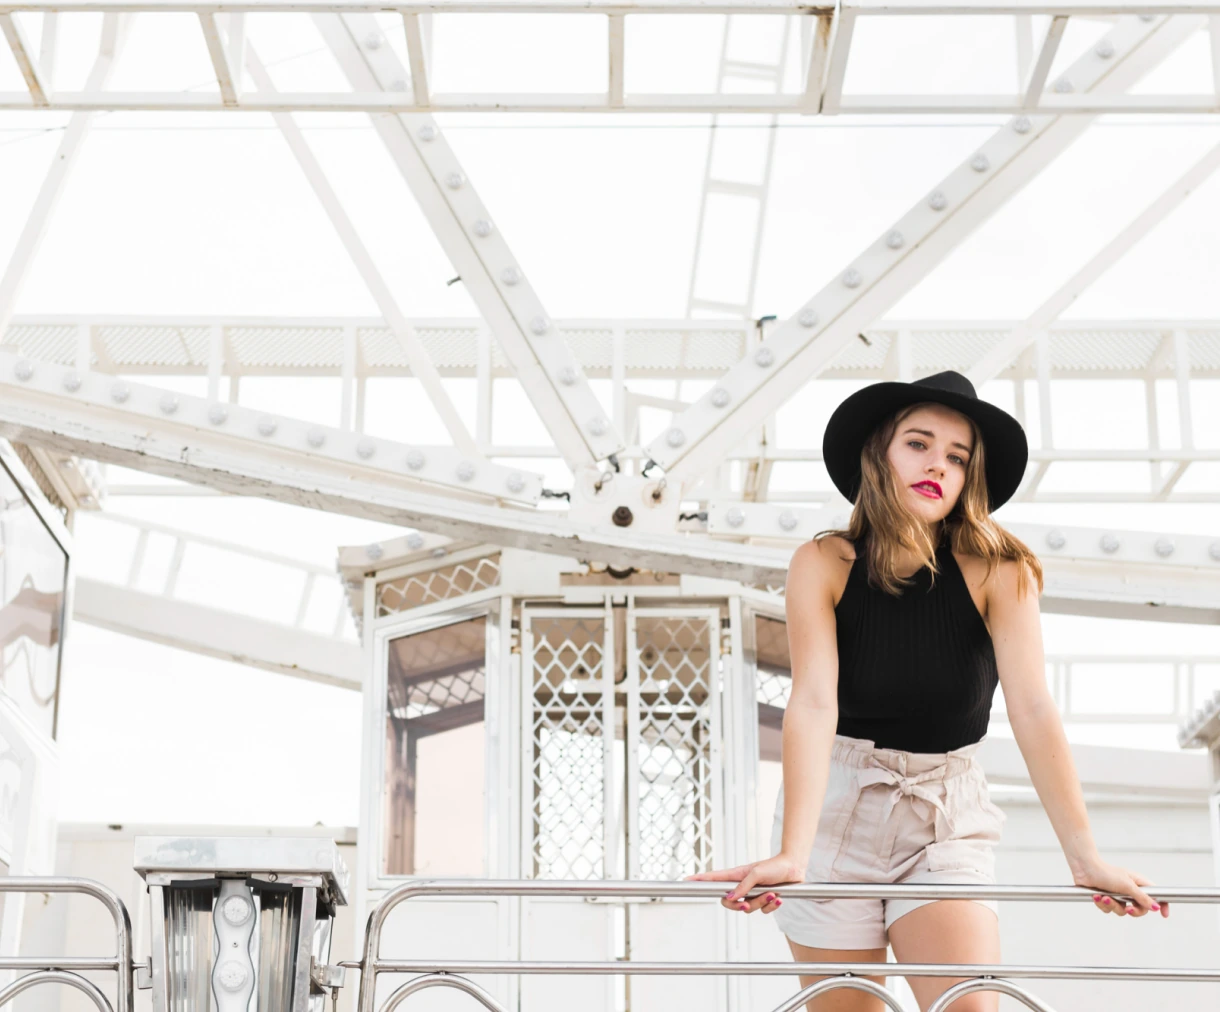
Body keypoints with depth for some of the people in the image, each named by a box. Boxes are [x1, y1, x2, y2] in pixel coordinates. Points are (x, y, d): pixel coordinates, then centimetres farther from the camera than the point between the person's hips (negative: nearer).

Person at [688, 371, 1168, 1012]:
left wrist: (1086, 860, -27)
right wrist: (791, 854, -33)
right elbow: (813, 705, -22)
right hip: (837, 811, 0)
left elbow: (1034, 713, -18)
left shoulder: (997, 572, -11)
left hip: (949, 820, 0)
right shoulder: (824, 565, -11)